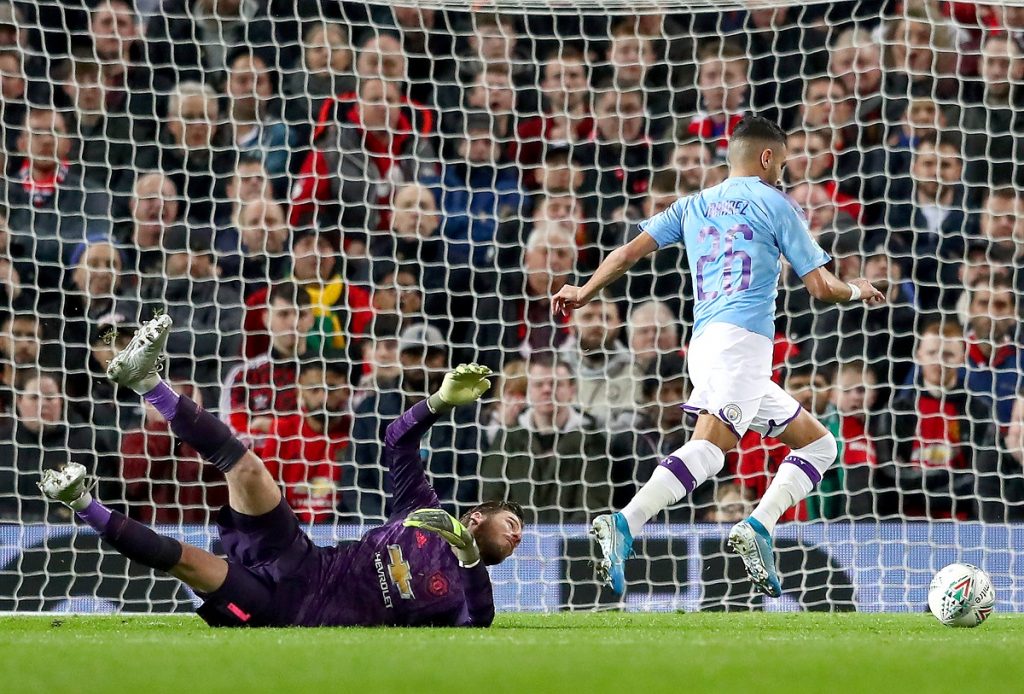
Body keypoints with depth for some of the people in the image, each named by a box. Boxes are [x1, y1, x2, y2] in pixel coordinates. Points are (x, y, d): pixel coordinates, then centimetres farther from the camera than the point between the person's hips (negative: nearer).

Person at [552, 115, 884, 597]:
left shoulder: (692, 206, 24)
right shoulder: (775, 205, 8)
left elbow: (631, 251, 14)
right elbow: (821, 287, 7)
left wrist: (584, 292, 25)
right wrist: (857, 290, 26)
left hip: (705, 341, 7)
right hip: (742, 337, -7)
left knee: (819, 445, 13)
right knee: (710, 446, -25)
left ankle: (758, 527, -8)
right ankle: (623, 526, -43)